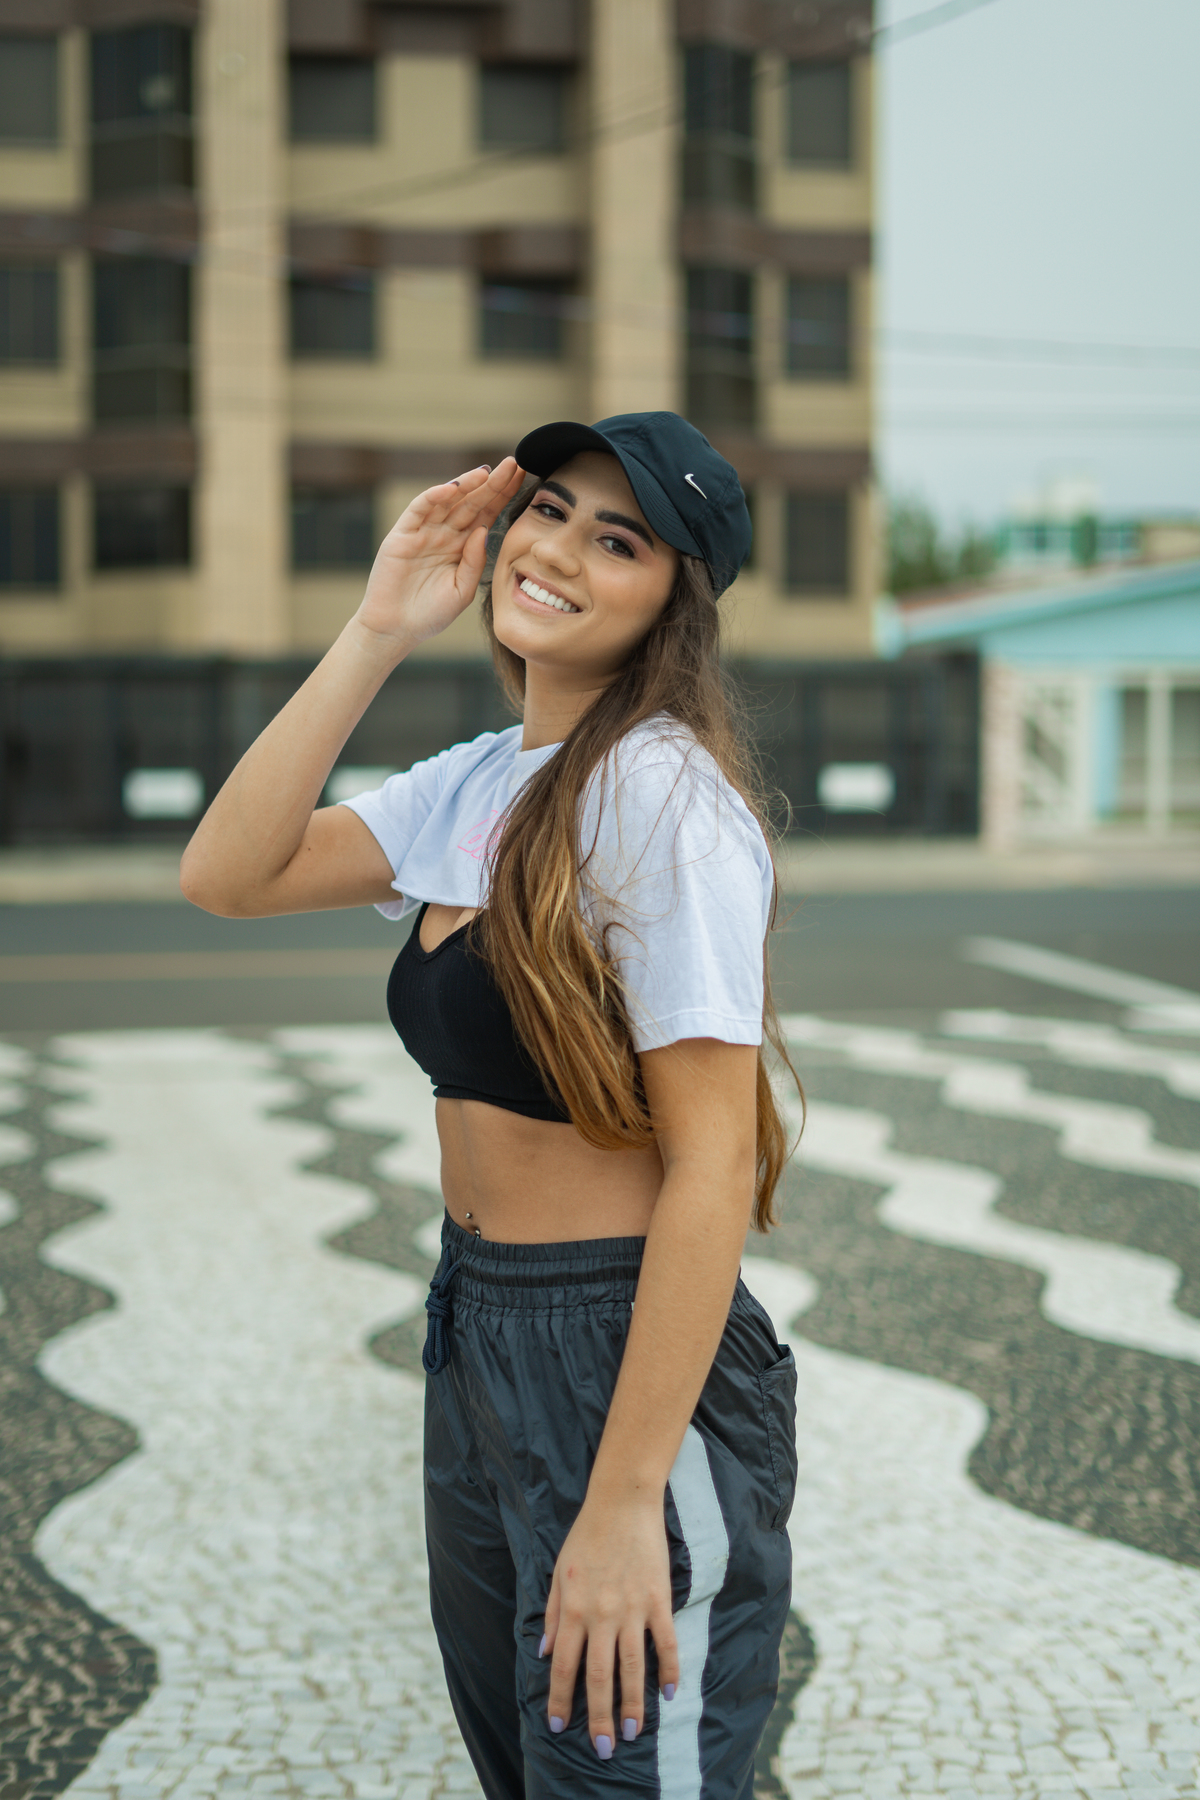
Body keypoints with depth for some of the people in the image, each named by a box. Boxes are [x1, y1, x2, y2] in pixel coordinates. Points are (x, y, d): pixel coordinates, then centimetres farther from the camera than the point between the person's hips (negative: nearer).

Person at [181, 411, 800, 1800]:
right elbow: (226, 875, -1)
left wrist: (626, 1503, -22)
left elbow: (713, 1162, -21)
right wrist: (377, 635, -6)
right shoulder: (477, 786, 8)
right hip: (476, 1335, 9)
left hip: (629, 1364, -8)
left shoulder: (661, 790, -18)